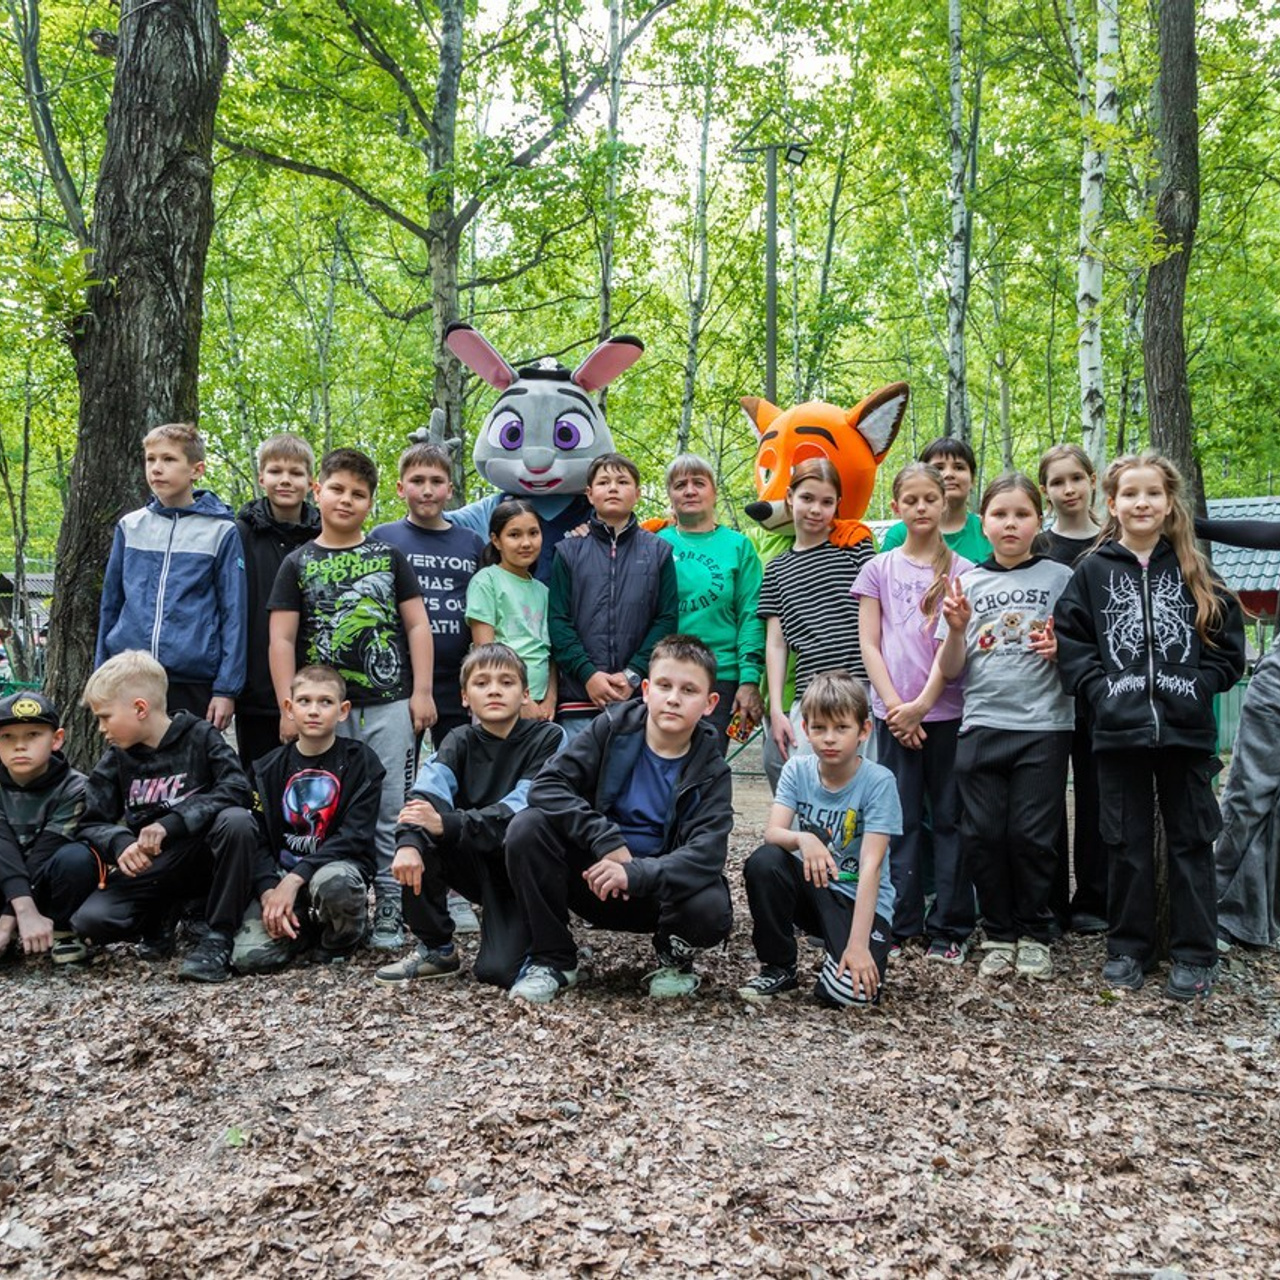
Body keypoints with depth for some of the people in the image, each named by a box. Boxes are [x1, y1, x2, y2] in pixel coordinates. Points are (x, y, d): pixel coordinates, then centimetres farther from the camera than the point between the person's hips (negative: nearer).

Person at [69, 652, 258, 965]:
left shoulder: (201, 736, -5)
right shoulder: (116, 759, 6)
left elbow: (237, 789, -20)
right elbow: (92, 823, 3)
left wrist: (170, 824, -29)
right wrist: (120, 845, -20)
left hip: (205, 858, -3)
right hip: (151, 870, 3)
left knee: (236, 819, -34)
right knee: (89, 922, -23)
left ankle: (219, 934, -19)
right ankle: (166, 914, 7)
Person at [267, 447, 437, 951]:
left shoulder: (389, 556, 10)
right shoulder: (298, 563, 8)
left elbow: (417, 625, 8)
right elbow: (282, 639, 4)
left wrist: (421, 691, -1)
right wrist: (289, 707, -3)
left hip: (389, 705, 0)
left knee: (390, 814, 0)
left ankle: (389, 910, 8)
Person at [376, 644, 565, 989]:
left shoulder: (548, 737, -11)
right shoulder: (460, 742, -1)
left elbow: (519, 809, -24)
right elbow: (425, 794, -19)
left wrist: (448, 824, -36)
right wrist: (408, 842, -40)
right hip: (476, 863, 4)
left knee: (497, 970, -23)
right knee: (420, 833, -23)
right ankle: (436, 948, -5)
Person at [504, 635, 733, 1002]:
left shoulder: (711, 771, -8)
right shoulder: (613, 728, -8)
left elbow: (706, 854, -21)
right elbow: (547, 784, -17)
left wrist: (633, 873, -37)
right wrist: (607, 842, -28)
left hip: (658, 887, -1)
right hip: (593, 875, 1)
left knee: (712, 909, -34)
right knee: (527, 828, -26)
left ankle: (675, 958, 6)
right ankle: (552, 959, -7)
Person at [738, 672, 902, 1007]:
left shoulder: (878, 781, -17)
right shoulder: (797, 770, -5)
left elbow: (870, 866, -23)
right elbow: (772, 832, -16)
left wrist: (858, 944, -29)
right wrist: (803, 839, -41)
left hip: (860, 900, -4)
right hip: (812, 888, 4)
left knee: (850, 990, -29)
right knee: (763, 862, -27)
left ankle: (840, 952, 9)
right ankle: (778, 968, -6)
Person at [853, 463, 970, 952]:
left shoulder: (962, 570, 5)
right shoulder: (878, 569, 8)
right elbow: (869, 645, 3)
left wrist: (921, 703, -10)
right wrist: (895, 706, -7)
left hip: (947, 709, 0)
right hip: (894, 712, 1)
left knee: (949, 815, 3)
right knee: (902, 818, 4)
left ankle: (946, 922, 10)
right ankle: (902, 923, 10)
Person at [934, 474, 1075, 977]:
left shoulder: (1059, 578, 5)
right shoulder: (968, 583, 8)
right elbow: (950, 670, 6)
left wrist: (1059, 651, -13)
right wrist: (956, 630, -12)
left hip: (1044, 726, -1)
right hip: (982, 724, 2)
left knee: (1031, 835, -1)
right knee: (983, 834, 1)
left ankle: (1034, 934, 18)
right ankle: (998, 934, 17)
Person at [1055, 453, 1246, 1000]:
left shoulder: (1194, 571, 5)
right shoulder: (1092, 571, 4)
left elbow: (1229, 641, 5)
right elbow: (1068, 638, 0)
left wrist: (1200, 685, -7)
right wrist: (1099, 687, -10)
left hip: (1187, 729, 0)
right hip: (1119, 730, 0)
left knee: (1191, 842, 8)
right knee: (1127, 844, 9)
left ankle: (1194, 955, 18)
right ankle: (1128, 948, 21)